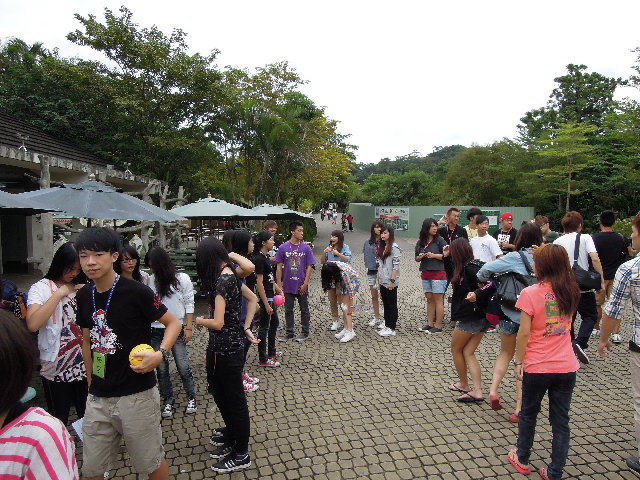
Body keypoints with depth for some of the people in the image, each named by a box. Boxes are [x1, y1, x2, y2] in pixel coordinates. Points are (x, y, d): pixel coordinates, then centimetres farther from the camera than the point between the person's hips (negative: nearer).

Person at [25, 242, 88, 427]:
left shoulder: (83, 288, 7)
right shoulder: (41, 288, -6)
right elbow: (33, 324, -22)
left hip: (84, 364, 3)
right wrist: (59, 294, -18)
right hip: (56, 368, -3)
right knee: (59, 421, 13)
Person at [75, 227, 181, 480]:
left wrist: (160, 354, -25)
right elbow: (87, 340, 14)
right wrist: (90, 382, 17)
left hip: (137, 395, -5)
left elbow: (173, 322, -9)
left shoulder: (136, 292, -17)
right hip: (98, 397, 6)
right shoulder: (84, 295, 2)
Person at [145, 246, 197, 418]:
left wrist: (189, 327, -5)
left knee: (183, 367, 1)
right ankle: (168, 401, 25)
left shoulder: (182, 279, -4)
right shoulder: (152, 280, 4)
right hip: (156, 330, 3)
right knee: (161, 368, 9)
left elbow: (189, 304, -2)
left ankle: (191, 398, 22)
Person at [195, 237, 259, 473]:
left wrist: (199, 320, -4)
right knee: (219, 392, 24)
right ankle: (231, 436, 45)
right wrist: (246, 327, 10)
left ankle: (241, 455, 25)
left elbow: (217, 323, -24)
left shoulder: (222, 279, -22)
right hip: (232, 343, 9)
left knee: (234, 400, 7)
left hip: (226, 348, -9)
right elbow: (252, 299, 14)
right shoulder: (231, 274, 4)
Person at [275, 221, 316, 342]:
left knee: (304, 310, 10)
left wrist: (305, 284, -9)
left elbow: (309, 267, -3)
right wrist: (279, 284, -3)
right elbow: (279, 267, 1)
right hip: (288, 286, 1)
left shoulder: (306, 248, -3)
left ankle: (305, 332, 24)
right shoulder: (283, 248, -2)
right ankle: (289, 333, 25)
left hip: (301, 286, -1)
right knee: (288, 310, 11)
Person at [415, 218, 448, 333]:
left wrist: (434, 255, -17)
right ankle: (429, 324, 20)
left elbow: (446, 256, -7)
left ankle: (438, 326, 5)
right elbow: (417, 258, 14)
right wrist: (420, 257, -8)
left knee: (438, 300, -1)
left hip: (438, 273, -5)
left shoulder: (440, 240, -6)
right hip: (425, 274, 5)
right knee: (429, 300, 12)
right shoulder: (420, 242, 7)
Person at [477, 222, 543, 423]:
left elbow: (486, 269, -14)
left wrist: (483, 281, 4)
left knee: (505, 353, 24)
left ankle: (493, 390, 10)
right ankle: (518, 410, 16)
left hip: (509, 314, -1)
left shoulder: (514, 258, -10)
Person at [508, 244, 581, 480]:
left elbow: (524, 332, -17)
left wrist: (518, 362, -4)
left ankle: (522, 459, 35)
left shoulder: (530, 294, -17)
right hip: (567, 367, 4)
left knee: (528, 415, 17)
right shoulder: (571, 292, -2)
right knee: (561, 421, 14)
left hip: (537, 367, -3)